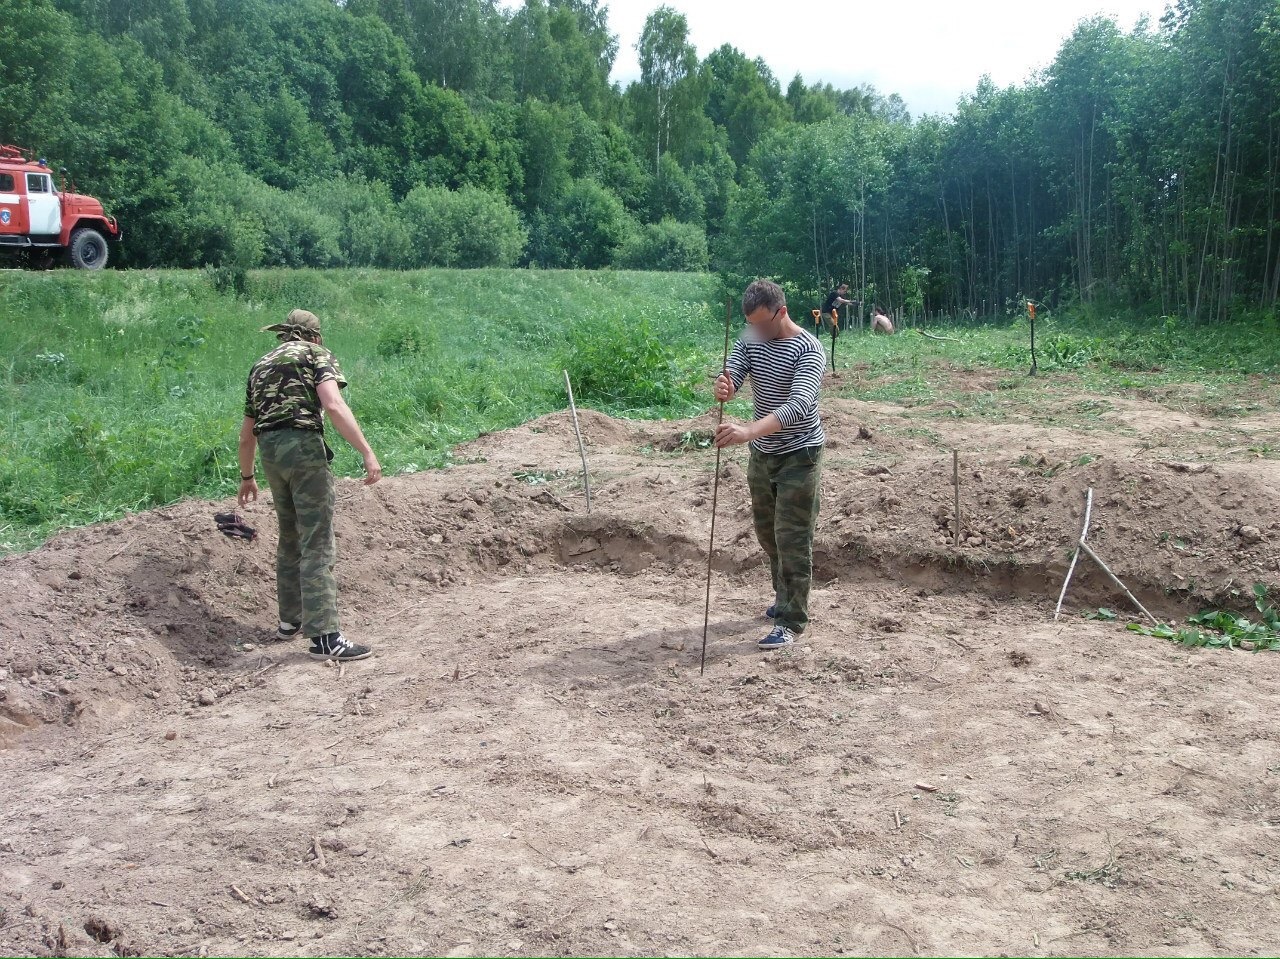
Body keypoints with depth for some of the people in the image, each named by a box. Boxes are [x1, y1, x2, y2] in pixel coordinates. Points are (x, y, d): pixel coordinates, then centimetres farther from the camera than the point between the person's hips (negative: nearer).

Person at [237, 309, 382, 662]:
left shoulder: (260, 366, 25)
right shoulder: (315, 354, 6)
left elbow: (246, 434, 28)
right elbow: (333, 405, -14)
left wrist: (247, 477, 40)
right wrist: (367, 452, -18)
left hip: (271, 454, 7)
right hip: (304, 447, -7)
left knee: (291, 539, 22)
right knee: (317, 546, -8)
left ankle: (291, 620, 30)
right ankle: (324, 637, -12)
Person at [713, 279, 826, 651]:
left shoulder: (809, 350, -21)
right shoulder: (750, 341, -1)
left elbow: (799, 404, -35)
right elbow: (730, 377, -11)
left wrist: (749, 430, -50)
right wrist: (723, 388, -39)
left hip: (799, 455, -7)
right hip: (762, 453, 7)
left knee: (792, 538, -5)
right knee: (767, 532, 18)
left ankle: (791, 621, 3)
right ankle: (786, 597, 37)